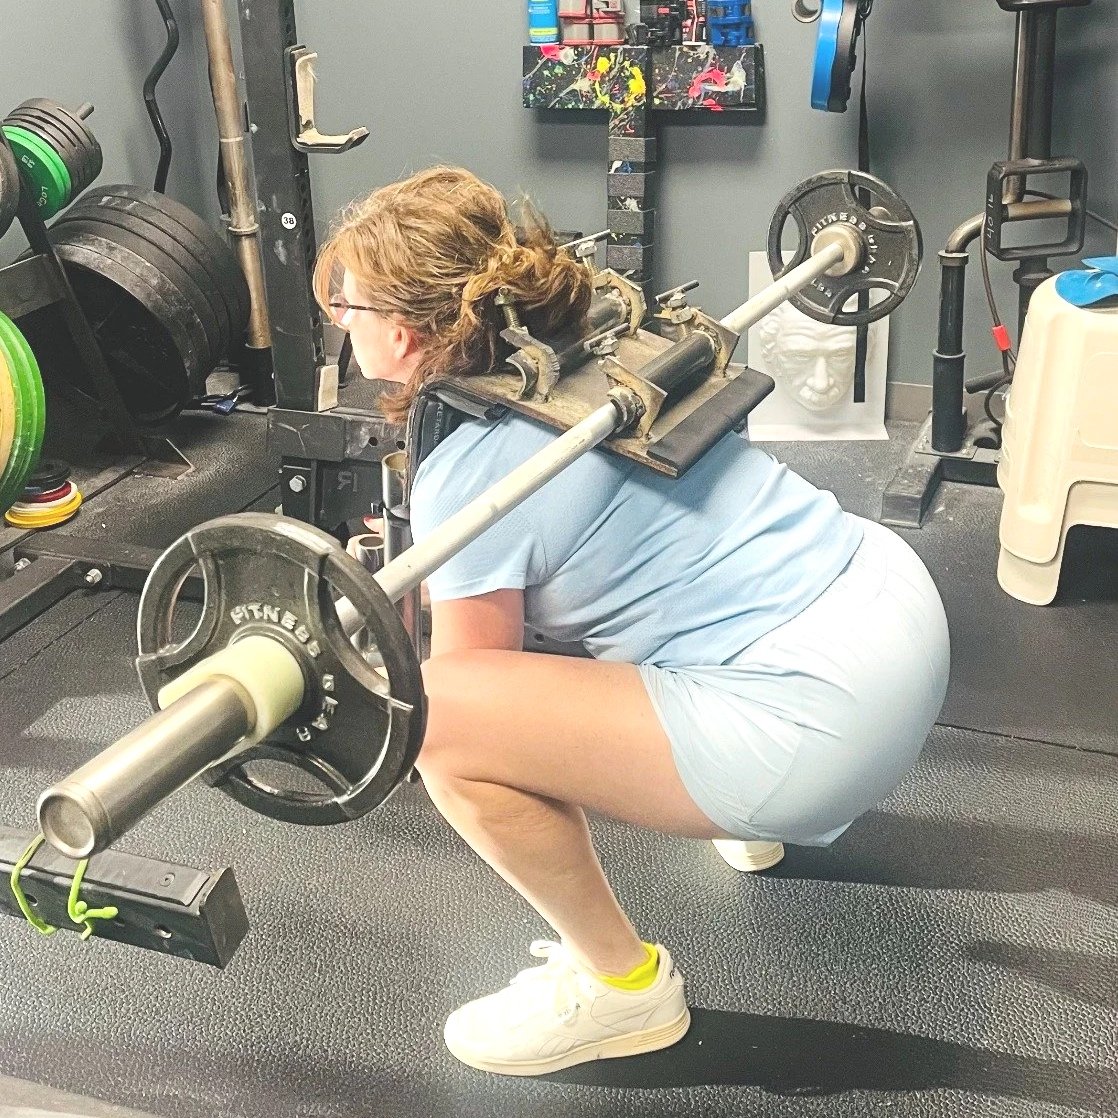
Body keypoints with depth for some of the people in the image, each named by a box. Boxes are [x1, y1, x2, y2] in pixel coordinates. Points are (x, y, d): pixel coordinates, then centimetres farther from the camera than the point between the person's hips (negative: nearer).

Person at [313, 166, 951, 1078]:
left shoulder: (467, 474, -14)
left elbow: (472, 678, -4)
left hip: (824, 712, -10)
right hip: (895, 601, 10)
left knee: (438, 714, -16)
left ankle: (622, 984, 6)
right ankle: (753, 811, 41)